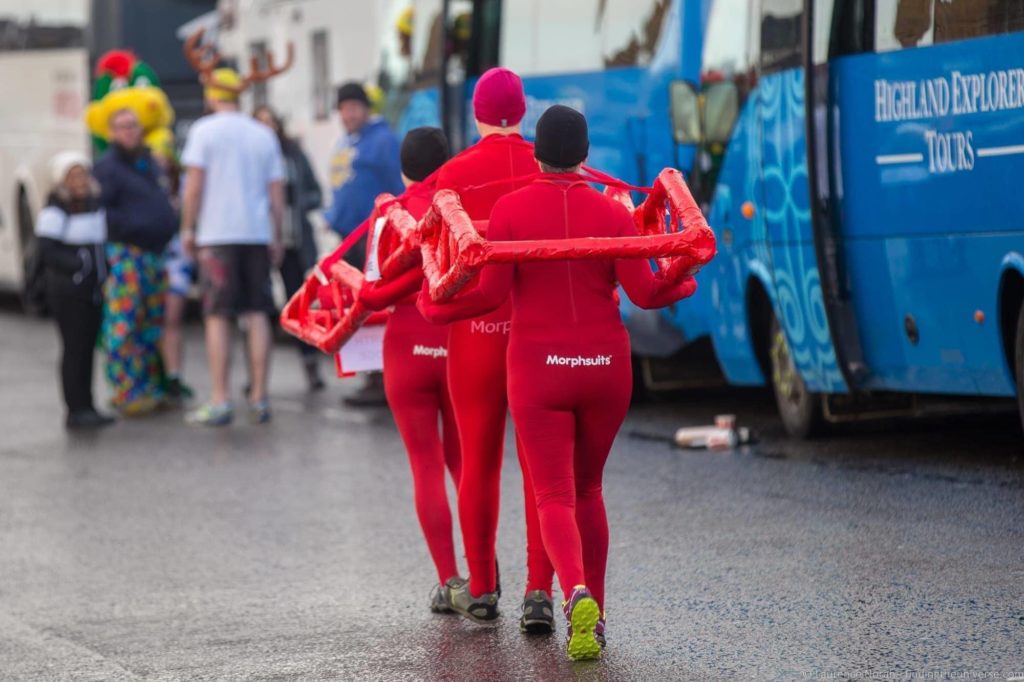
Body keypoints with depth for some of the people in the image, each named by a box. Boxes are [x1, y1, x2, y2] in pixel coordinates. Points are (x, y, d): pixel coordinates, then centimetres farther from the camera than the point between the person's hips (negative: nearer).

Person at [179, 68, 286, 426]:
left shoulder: (205, 130, -2)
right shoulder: (264, 135, 10)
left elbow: (194, 184, -7)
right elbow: (277, 192, 10)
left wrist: (188, 229, 1)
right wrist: (276, 238, 16)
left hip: (218, 235, -4)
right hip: (257, 233, 4)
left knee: (217, 317, -2)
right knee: (257, 315, 7)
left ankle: (219, 401, -5)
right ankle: (259, 398, 7)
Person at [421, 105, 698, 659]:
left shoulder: (510, 209, -5)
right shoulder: (611, 212, -3)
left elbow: (491, 293, -10)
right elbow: (643, 292, -8)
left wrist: (436, 306, 8)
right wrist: (683, 286, 14)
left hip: (537, 369, -2)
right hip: (605, 365, 2)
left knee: (554, 497, -3)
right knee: (587, 489, 20)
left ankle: (577, 594, -31)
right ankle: (594, 614, 21)